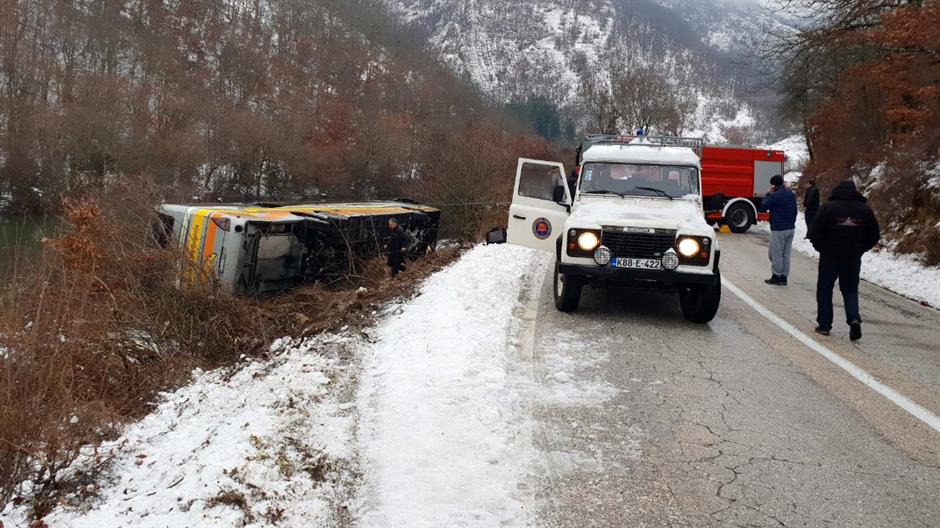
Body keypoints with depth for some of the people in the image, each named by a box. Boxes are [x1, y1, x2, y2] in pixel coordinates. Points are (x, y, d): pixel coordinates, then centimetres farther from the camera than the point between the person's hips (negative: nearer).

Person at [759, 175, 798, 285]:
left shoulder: (775, 195, -17)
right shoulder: (791, 194, 8)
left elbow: (763, 207, -7)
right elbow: (795, 211, 15)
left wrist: (768, 194, 2)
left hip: (779, 230, -8)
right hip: (790, 228, 8)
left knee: (776, 254, 2)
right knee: (786, 254, 10)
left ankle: (776, 277, 6)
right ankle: (784, 277, 13)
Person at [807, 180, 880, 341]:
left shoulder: (828, 207, -9)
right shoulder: (865, 209, 3)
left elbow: (814, 232, -13)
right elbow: (875, 235, 6)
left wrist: (822, 248, 2)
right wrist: (860, 249, 13)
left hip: (830, 256, -3)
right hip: (853, 258, 3)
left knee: (825, 290, 10)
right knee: (850, 290, 14)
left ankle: (824, 324, 12)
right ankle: (854, 319, -8)